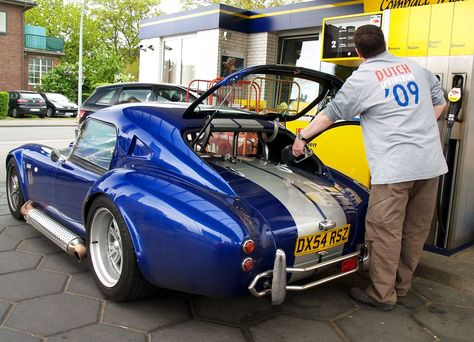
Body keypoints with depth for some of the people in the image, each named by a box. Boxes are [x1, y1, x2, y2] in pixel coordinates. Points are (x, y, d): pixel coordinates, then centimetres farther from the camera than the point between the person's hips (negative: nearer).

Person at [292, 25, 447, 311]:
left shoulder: (362, 79, -3)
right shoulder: (415, 68, 13)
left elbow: (330, 115, 6)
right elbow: (440, 102, 23)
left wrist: (302, 137, 18)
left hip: (395, 167, -6)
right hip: (431, 162, 7)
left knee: (385, 232, 3)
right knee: (416, 229, 15)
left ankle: (383, 295, 12)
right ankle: (402, 285, 30)